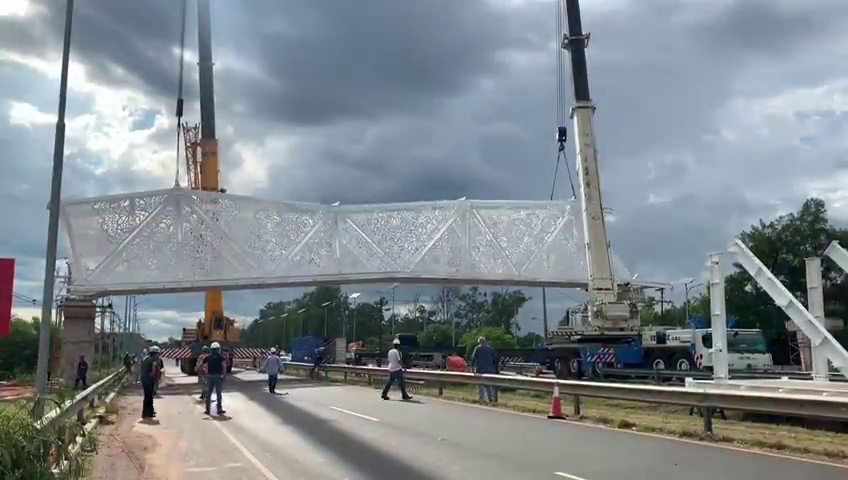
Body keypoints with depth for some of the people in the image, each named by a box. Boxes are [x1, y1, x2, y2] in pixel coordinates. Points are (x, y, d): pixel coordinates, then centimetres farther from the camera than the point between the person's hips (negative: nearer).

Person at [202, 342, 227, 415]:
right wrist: (224, 375, -8)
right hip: (218, 376, -3)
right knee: (218, 394, 4)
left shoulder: (208, 357, 8)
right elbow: (224, 366, -15)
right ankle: (219, 410, 7)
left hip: (210, 376, 3)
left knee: (208, 393, 10)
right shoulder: (221, 357, -3)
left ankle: (207, 410, 12)